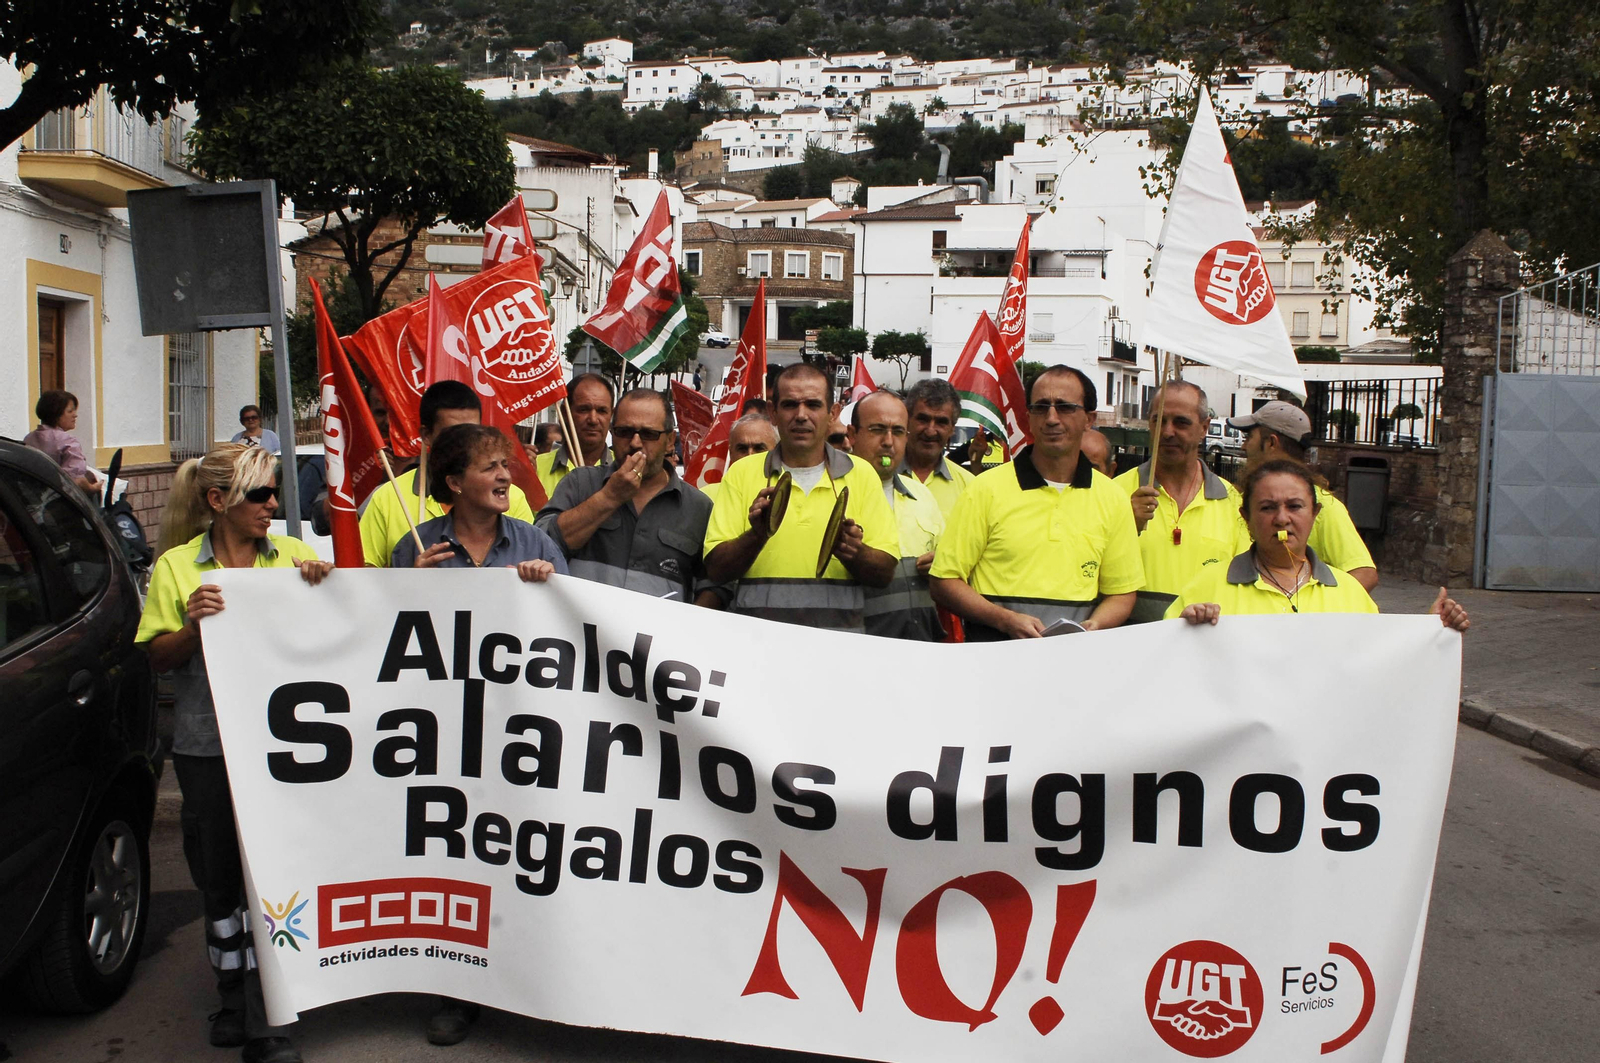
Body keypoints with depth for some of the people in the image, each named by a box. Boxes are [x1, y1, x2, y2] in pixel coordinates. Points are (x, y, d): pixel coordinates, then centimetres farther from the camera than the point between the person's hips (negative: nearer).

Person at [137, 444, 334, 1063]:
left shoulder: (291, 554, 6)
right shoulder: (176, 567, 3)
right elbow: (158, 659, 2)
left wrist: (324, 582, -15)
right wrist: (193, 625, -18)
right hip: (207, 745, 1)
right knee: (219, 873, 12)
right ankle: (234, 995, 32)